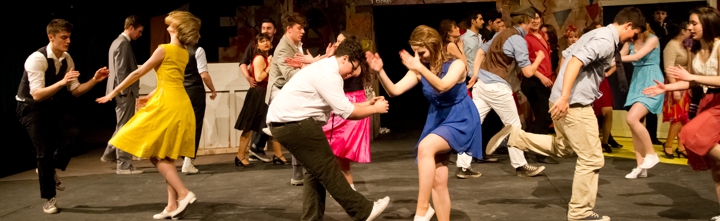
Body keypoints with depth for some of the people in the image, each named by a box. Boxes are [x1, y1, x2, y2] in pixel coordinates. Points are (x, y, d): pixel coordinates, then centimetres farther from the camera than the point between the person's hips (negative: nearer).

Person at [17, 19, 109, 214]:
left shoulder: (67, 59, -5)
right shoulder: (37, 59, -27)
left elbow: (75, 91, -1)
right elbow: (37, 95, -33)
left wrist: (94, 80, -16)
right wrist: (62, 82, -44)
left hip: (53, 103, 6)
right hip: (31, 108, -6)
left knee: (72, 132, -20)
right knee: (44, 150, -6)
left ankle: (50, 170, 6)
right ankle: (49, 198, 12)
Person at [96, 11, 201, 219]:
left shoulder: (164, 49, -9)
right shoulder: (184, 53, 14)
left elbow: (138, 73, -3)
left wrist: (113, 93, 5)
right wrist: (151, 96, 31)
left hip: (168, 105, -8)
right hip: (180, 105, 8)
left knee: (153, 152, -1)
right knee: (166, 155, 10)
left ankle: (183, 193, -11)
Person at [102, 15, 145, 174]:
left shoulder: (118, 42, 17)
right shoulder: (123, 43, -15)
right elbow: (121, 70, -20)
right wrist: (125, 91, -20)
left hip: (123, 91, 10)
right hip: (125, 92, -10)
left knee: (122, 126, 20)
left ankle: (110, 154, 28)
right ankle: (124, 165, 0)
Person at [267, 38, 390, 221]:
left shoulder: (326, 68, 18)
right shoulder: (328, 74, -16)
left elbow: (340, 105, 19)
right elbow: (345, 111, -17)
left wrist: (367, 104, 13)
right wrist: (375, 109, -4)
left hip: (284, 122, 11)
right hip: (293, 122, -11)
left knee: (316, 171, 15)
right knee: (327, 169, -4)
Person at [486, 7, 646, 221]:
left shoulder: (596, 34, 16)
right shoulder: (606, 40, -15)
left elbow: (565, 55, 24)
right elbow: (575, 62, -28)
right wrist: (565, 96, -32)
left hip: (563, 99, 10)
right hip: (575, 103, -10)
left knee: (561, 147, 28)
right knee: (592, 159, 1)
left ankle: (512, 136, 16)